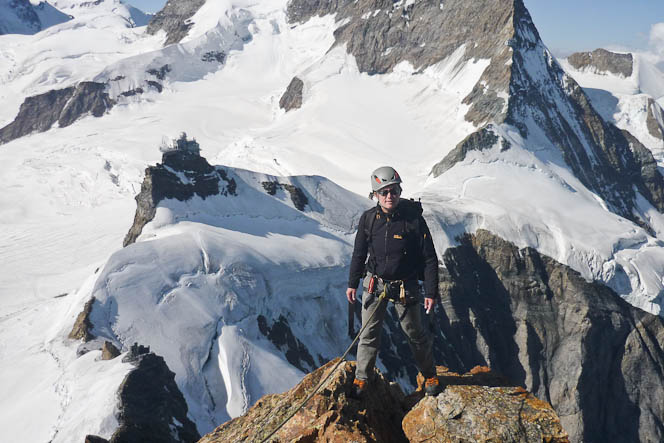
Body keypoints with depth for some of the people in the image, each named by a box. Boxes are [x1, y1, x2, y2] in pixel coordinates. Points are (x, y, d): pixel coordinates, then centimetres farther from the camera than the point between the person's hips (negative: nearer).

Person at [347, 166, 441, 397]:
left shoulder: (414, 219, -15)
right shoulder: (368, 218, -7)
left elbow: (430, 259, -9)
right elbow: (359, 253, 7)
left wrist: (431, 292, -10)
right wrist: (352, 283, 10)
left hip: (405, 287, -2)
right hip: (374, 284, 2)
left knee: (415, 333, 11)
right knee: (368, 333, 5)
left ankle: (429, 375, 33)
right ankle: (361, 378, 23)